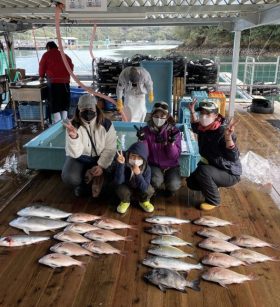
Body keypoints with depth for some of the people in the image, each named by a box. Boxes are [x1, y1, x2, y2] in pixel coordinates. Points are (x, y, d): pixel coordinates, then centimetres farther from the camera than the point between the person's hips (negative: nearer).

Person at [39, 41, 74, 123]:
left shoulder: (47, 55, 7)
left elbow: (42, 66, 11)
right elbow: (71, 66, 16)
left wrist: (41, 77, 27)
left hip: (53, 82, -4)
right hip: (65, 81, 4)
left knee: (55, 104, 1)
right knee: (65, 103, 13)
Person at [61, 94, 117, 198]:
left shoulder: (106, 124, -15)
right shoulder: (73, 126, -17)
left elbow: (110, 149, -12)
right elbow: (74, 154, -25)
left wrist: (101, 166, -24)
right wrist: (73, 137, -44)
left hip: (99, 159, 1)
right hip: (79, 158, -1)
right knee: (69, 177, -27)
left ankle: (96, 178, 10)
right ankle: (81, 184, 9)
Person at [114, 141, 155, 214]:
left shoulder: (146, 168, -26)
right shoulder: (124, 165, -27)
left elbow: (144, 188, -32)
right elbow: (118, 182, -36)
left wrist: (138, 174, -46)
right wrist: (120, 164, -46)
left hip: (140, 189, 0)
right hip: (127, 187, 0)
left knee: (149, 190, -28)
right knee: (121, 189, -31)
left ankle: (144, 201, 8)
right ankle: (125, 202, 5)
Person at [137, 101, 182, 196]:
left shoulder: (174, 130, -9)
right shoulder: (146, 130, -7)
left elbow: (175, 156, -14)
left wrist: (171, 142, -32)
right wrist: (142, 141, -26)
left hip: (171, 165, 0)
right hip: (153, 164, 0)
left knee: (174, 185, -26)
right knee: (156, 181, -31)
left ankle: (169, 189, 12)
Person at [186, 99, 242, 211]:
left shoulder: (222, 131, -30)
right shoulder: (204, 127, -7)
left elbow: (233, 158, -40)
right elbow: (196, 128, 21)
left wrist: (228, 137, -53)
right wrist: (192, 112, 8)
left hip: (229, 173, -8)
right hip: (210, 167, 8)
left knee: (203, 170, -32)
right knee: (191, 182, 7)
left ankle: (213, 201, -8)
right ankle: (213, 187, 32)